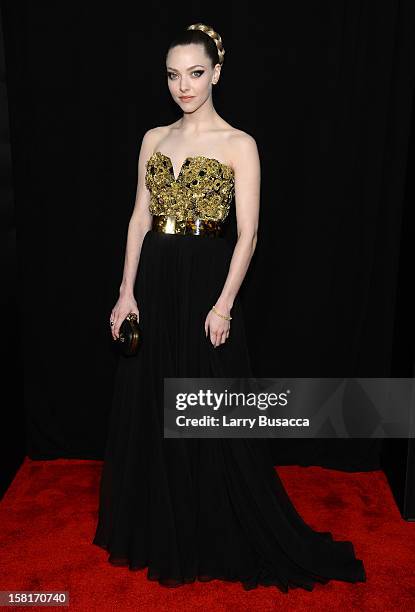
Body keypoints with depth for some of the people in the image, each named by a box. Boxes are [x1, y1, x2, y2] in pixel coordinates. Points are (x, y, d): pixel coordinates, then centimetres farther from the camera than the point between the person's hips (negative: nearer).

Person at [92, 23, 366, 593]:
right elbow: (140, 218, 9)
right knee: (150, 410, 12)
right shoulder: (154, 139, 11)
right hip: (154, 284, 5)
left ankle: (216, 539, 26)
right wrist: (127, 292, 1)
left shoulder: (239, 144, -3)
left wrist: (223, 305, -15)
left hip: (206, 283, -5)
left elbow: (248, 234, -7)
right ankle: (159, 531, 34)